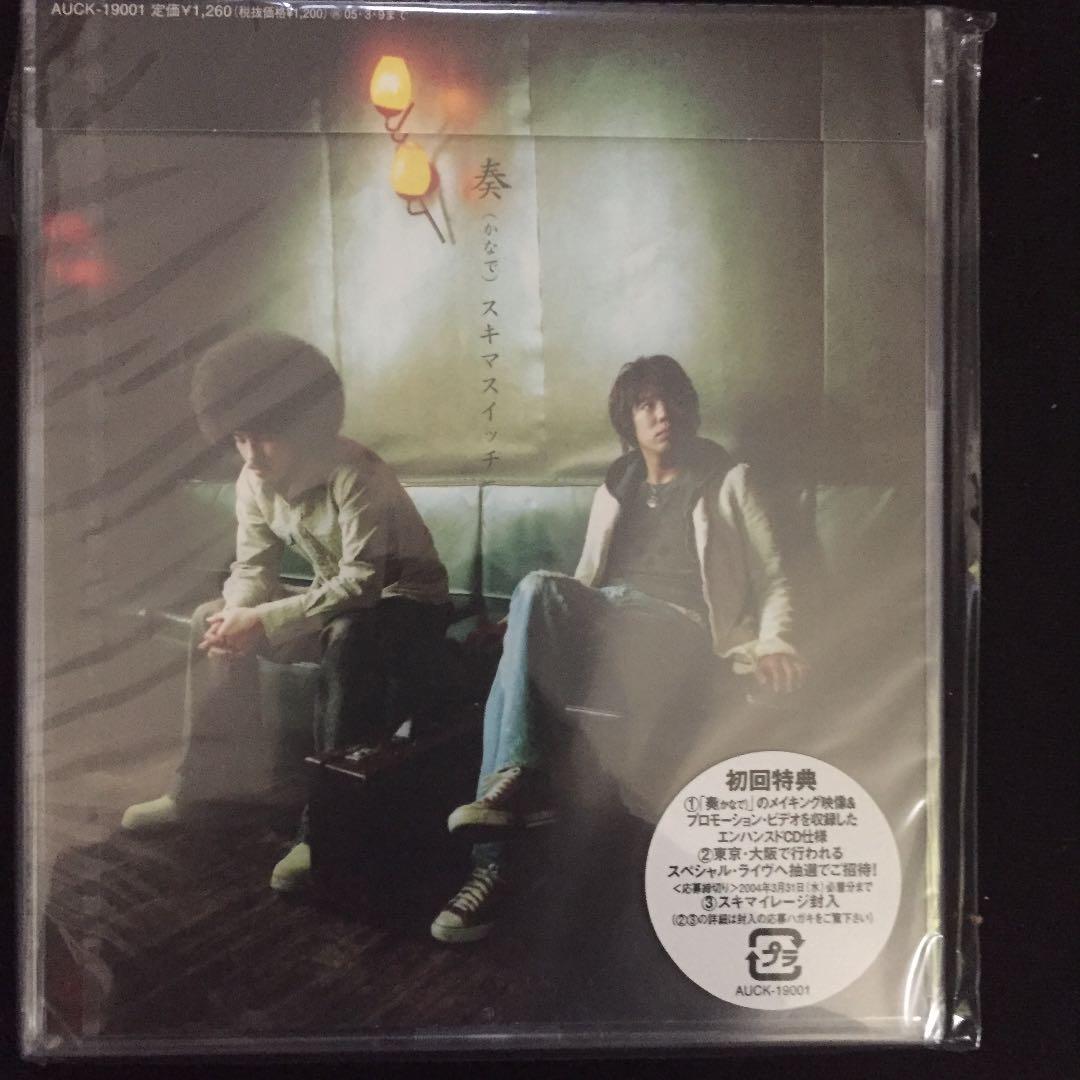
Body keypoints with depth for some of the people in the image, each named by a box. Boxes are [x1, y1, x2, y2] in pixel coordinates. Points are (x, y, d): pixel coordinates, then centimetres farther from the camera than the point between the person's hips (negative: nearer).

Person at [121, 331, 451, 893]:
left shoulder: (356, 475, -28)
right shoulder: (255, 483, -4)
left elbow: (362, 583, -35)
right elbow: (251, 569, 1)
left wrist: (263, 620, -34)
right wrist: (238, 615, -23)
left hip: (404, 601, -8)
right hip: (334, 601, 8)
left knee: (349, 636, -40)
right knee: (211, 620, 1)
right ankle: (211, 779, 6)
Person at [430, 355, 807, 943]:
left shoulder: (726, 481, 17)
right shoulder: (614, 490, 30)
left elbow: (772, 579, 10)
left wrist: (774, 643, -10)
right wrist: (528, 622, 9)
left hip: (675, 627, -4)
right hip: (600, 622, 4)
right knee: (538, 589, -33)